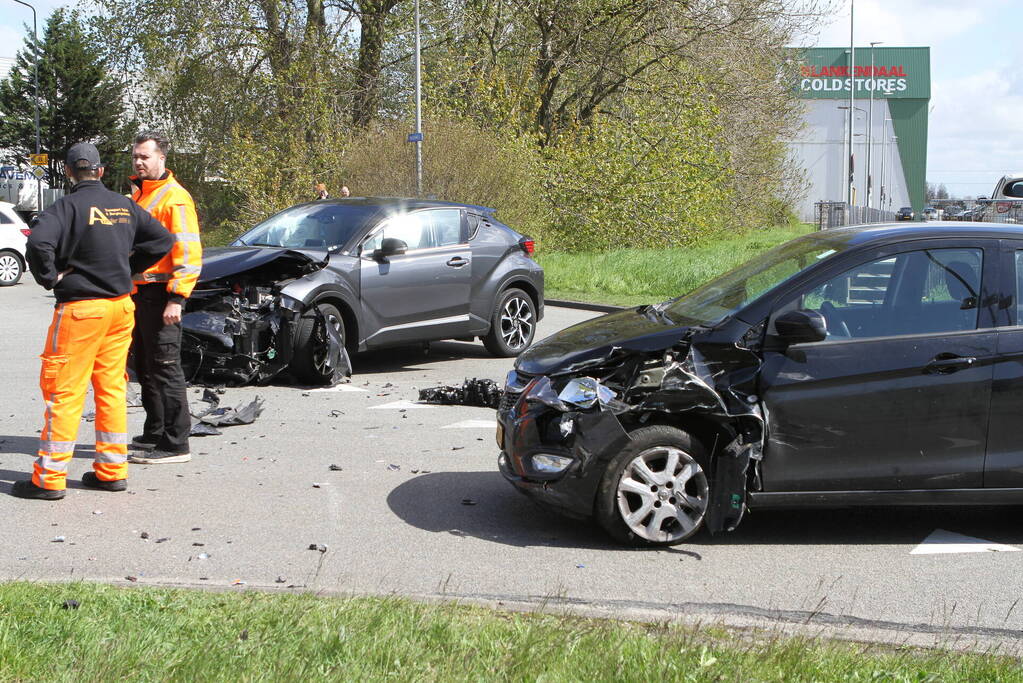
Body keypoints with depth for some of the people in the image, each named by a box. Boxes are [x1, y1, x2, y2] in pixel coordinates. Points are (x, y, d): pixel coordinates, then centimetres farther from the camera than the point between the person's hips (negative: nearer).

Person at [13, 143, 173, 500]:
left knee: (64, 390, -2)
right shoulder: (123, 205, 8)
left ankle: (49, 478, 0)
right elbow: (162, 239, 13)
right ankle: (112, 470, 16)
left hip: (81, 308, -6)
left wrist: (50, 277, -12)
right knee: (112, 387, 12)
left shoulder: (69, 206, -12)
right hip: (121, 306, 6)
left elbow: (38, 242, -28)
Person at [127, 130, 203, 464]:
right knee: (145, 367, 15)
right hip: (138, 292, 10)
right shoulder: (138, 195, 19)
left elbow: (188, 253, -17)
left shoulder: (174, 198, -11)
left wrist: (176, 298, -22)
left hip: (159, 294, -10)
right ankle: (154, 434, 26)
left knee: (165, 368, -8)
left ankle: (175, 443, -5)